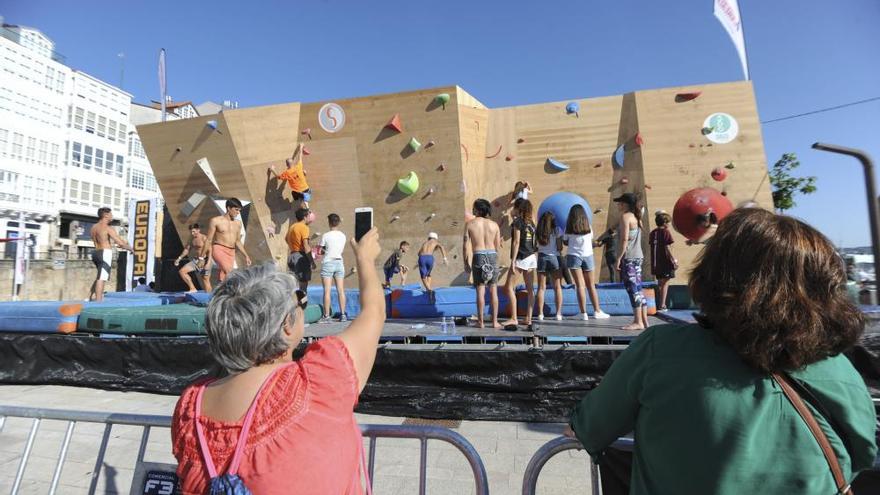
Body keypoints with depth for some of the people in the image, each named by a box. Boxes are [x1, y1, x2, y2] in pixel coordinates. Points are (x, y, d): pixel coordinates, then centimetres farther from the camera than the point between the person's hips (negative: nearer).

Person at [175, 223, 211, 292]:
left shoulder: (204, 238, -15)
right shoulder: (192, 238, 8)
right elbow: (187, 249, 21)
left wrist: (208, 263, -30)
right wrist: (179, 258, 15)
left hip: (204, 261, -8)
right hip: (195, 260, 8)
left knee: (206, 280, -3)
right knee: (182, 271, -4)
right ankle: (192, 288, 1)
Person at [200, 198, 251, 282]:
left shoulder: (238, 223, 12)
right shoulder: (216, 221, -2)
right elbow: (208, 240, 0)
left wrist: (246, 255, 15)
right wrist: (202, 257, -1)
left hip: (231, 252, 5)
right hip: (219, 249, -5)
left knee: (223, 278, 3)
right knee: (229, 272, -28)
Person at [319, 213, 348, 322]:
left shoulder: (326, 235, -8)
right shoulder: (343, 236, 4)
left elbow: (320, 251, -5)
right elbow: (340, 250, 11)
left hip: (328, 263, -4)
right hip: (339, 262, 4)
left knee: (327, 291, -2)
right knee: (340, 290, 6)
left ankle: (326, 316, -1)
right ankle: (343, 314, 9)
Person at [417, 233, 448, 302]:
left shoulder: (424, 243, 33)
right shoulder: (436, 242, 24)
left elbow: (419, 253, 21)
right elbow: (441, 247, 0)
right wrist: (445, 258, -9)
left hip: (422, 257, 1)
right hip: (430, 257, -1)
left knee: (423, 277, 1)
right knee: (428, 274, 25)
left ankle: (429, 289, -23)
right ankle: (429, 288, 17)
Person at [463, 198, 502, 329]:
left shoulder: (470, 224, 0)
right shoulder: (494, 225, 5)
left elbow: (466, 245, -4)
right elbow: (497, 246, 6)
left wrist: (466, 263, 3)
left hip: (478, 256, -1)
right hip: (492, 256, 1)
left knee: (480, 290, 2)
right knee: (493, 290, 6)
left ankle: (480, 321, 6)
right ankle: (495, 321, 9)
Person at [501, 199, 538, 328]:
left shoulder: (517, 222, -8)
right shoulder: (531, 222, 12)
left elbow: (516, 242, -14)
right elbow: (534, 242, 11)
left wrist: (513, 262, -14)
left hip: (521, 258, -8)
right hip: (532, 257, 8)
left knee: (508, 287, -2)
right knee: (530, 289, 7)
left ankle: (514, 318, -6)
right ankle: (529, 318, 11)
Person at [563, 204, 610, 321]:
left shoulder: (569, 227, -2)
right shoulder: (588, 226, 3)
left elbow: (565, 242, 3)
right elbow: (591, 239, 13)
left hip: (573, 256, -2)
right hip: (587, 256, 2)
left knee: (580, 285, -1)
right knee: (591, 285, 12)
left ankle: (583, 313, -4)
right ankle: (597, 311, 16)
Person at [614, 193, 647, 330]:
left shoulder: (625, 216, -9)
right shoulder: (636, 217, 17)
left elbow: (624, 239, -16)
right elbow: (634, 239, 17)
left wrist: (619, 257, -14)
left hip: (629, 257, -9)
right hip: (638, 256, 9)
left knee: (632, 289, -6)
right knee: (638, 289, 11)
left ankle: (638, 322, -4)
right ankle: (644, 321, 14)